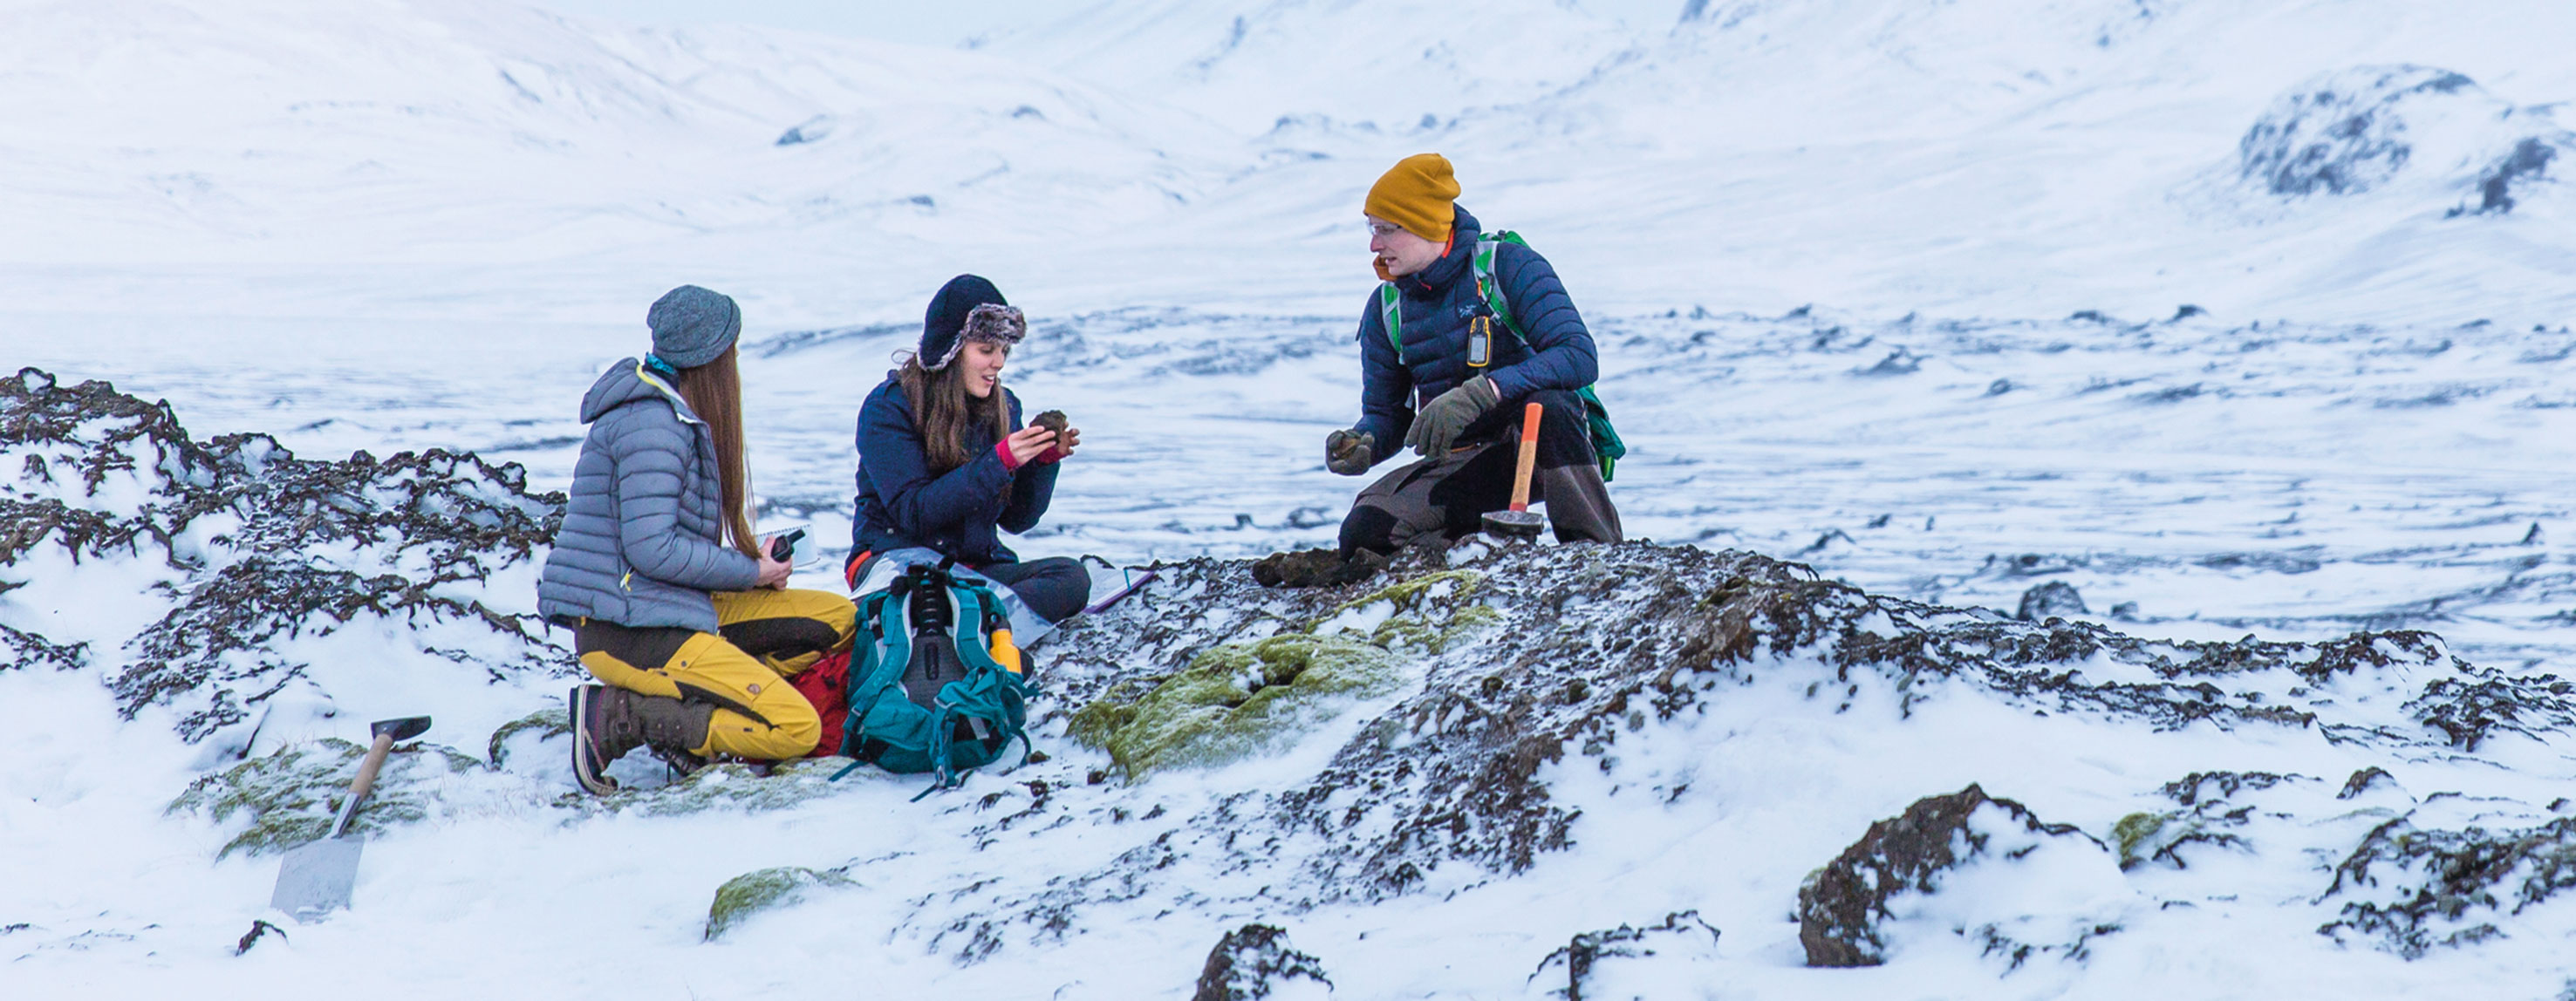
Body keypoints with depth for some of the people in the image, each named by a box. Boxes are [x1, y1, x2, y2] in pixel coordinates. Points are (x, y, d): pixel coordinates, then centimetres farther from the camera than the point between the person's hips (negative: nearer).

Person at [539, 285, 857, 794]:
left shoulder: (672, 414, 16)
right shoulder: (651, 423, -15)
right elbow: (651, 549, -22)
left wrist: (750, 562, 5)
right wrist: (751, 571, -10)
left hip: (670, 611, 10)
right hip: (630, 631, -10)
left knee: (839, 619, 6)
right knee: (796, 728, -18)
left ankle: (688, 705, -2)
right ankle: (617, 716, -13)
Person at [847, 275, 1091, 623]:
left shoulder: (1003, 405, 8)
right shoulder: (888, 407, -7)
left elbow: (1015, 520, 9)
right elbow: (912, 512, -18)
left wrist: (1045, 460, -9)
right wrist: (999, 462, -23)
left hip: (978, 565, 5)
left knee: (1072, 576, -25)